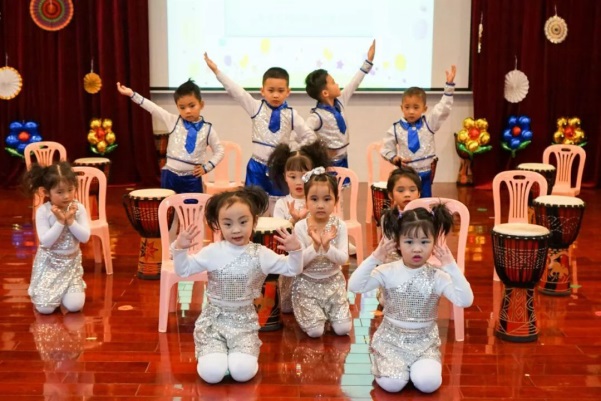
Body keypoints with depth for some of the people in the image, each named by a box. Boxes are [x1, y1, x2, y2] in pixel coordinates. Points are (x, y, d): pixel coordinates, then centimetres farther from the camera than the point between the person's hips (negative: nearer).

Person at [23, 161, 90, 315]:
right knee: (45, 308, -12)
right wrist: (60, 221, -26)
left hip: (71, 262, 2)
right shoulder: (43, 211, -14)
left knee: (74, 305, -13)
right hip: (49, 263, -1)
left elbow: (85, 237, -12)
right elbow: (45, 241, -20)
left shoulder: (79, 209, -8)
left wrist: (70, 220, -22)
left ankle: (71, 288, 22)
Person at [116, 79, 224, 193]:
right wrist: (132, 94, -15)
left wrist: (206, 167, -5)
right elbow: (153, 108, -8)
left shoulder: (207, 129, -2)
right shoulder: (173, 121, -1)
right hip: (170, 176, 1)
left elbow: (219, 151, 6)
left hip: (192, 179, -1)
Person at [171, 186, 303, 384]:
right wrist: (179, 249, -21)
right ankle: (216, 350, 14)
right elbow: (184, 270, -2)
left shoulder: (261, 254, -4)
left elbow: (292, 269, -1)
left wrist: (295, 251, -20)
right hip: (214, 318, 0)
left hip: (244, 320, 1)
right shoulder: (212, 252, -7)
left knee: (243, 371, -20)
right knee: (211, 372, -20)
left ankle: (236, 352, 13)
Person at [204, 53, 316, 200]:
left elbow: (309, 136, 1)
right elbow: (236, 91, -6)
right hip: (257, 166, 1)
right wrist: (216, 70, -10)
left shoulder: (291, 114, -4)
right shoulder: (256, 107, -2)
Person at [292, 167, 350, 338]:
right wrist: (315, 246, -32)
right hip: (307, 284, -2)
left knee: (343, 328, -7)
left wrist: (327, 246, -33)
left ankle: (326, 311, 24)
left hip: (333, 282, 2)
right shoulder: (300, 227, -14)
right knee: (315, 331, -14)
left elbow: (343, 259, -15)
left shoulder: (339, 226, -9)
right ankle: (312, 311, 20)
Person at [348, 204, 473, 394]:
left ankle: (416, 365, 11)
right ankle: (386, 361, 13)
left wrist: (451, 267, -26)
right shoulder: (388, 272, -10)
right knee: (392, 383, -22)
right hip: (391, 338, 0)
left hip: (424, 341, 1)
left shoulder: (437, 277, -9)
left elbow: (466, 301, -21)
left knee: (429, 383, -23)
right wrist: (374, 258, -26)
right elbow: (354, 286, -19)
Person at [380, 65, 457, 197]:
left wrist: (449, 84, -13)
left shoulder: (428, 123, -2)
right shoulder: (396, 129, -4)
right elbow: (386, 149, 7)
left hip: (425, 173, 1)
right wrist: (394, 158, -12)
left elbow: (444, 107, -7)